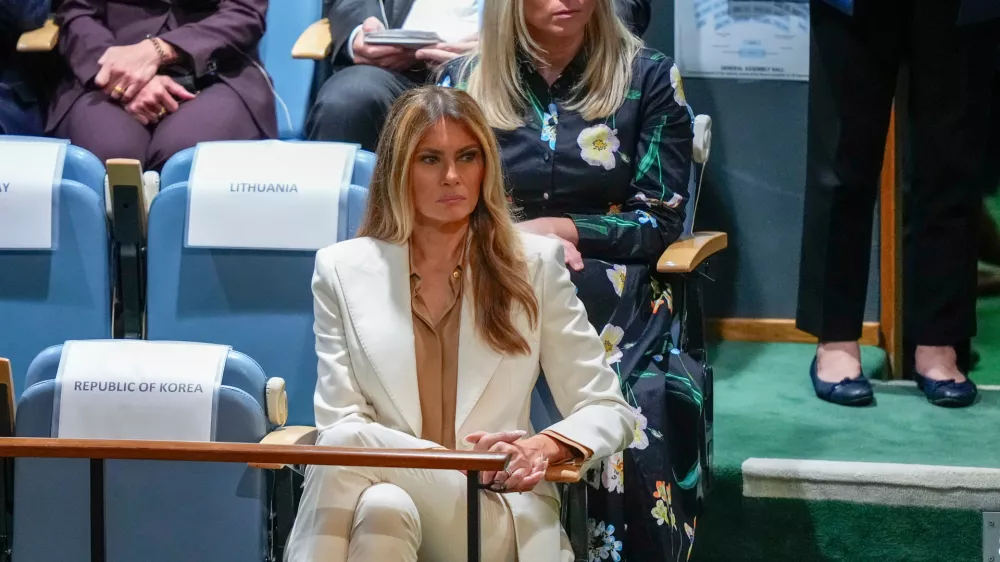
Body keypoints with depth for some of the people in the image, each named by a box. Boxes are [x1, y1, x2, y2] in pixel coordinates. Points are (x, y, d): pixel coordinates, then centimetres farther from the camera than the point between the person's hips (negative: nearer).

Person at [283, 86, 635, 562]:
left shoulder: (533, 265, 10)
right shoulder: (343, 271, 11)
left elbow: (607, 411, 9)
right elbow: (339, 423, 3)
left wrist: (546, 446, -16)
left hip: (500, 516, -1)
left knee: (353, 448, -32)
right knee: (383, 506, -39)